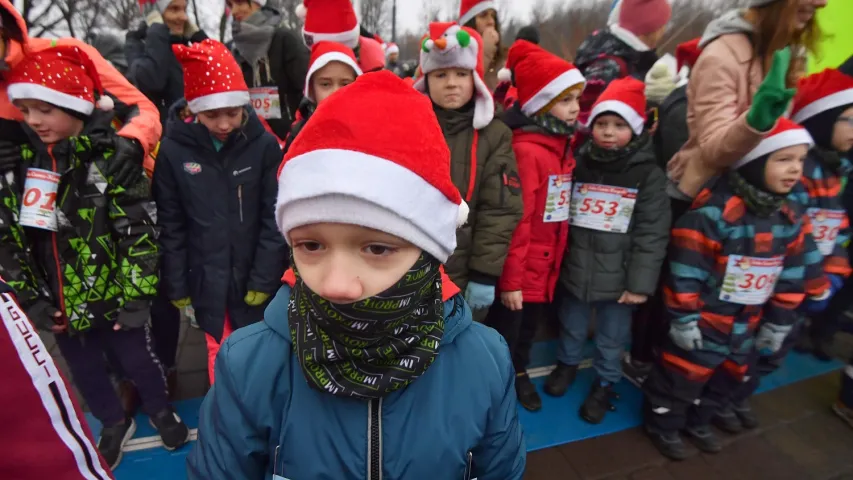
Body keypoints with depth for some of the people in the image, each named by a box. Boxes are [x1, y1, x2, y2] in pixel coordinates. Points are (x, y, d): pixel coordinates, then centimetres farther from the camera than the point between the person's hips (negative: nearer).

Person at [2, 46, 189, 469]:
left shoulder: (112, 157, -16)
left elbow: (139, 230, -16)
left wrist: (137, 295, -16)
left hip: (113, 295, -4)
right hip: (61, 303, 5)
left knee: (138, 360, 15)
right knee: (84, 371, 22)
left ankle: (160, 411, 43)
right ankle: (114, 423, 47)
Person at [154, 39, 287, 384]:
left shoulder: (264, 145, -11)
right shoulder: (173, 150, -7)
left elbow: (274, 217, -8)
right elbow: (170, 225, -1)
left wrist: (264, 276, -9)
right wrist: (176, 284, 1)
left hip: (256, 275, -1)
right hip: (206, 277, 1)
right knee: (220, 350, 14)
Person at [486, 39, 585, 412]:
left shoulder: (563, 146, 6)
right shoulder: (526, 150, -21)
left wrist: (555, 259, 11)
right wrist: (510, 279, -18)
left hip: (546, 265, 8)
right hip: (519, 268, -8)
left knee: (529, 328, 27)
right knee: (504, 333, 11)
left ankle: (520, 372, 50)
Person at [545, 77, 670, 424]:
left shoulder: (649, 174, -9)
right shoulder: (579, 164, -1)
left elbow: (652, 234, -10)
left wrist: (640, 283, -13)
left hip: (618, 278, -2)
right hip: (576, 270, 3)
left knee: (612, 339, 16)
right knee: (571, 327, 23)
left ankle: (604, 384, 39)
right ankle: (567, 364, 49)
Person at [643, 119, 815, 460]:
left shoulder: (791, 219, 1)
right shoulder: (713, 212, -24)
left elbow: (791, 278, 9)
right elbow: (686, 271, -22)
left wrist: (778, 324, 11)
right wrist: (684, 319, -18)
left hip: (746, 325, 8)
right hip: (703, 320, -7)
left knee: (728, 379, 24)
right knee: (683, 377, 8)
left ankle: (697, 421, 47)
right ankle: (663, 424, 33)